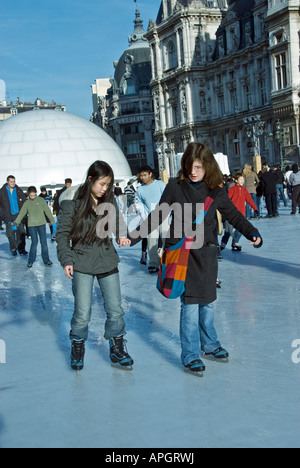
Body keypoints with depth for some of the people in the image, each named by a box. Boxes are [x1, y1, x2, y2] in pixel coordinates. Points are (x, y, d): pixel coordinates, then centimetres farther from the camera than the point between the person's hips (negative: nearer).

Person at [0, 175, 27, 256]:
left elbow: (25, 202, 10)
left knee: (21, 232, -3)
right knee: (10, 233, 4)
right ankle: (13, 249, 16)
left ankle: (21, 249, 6)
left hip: (18, 215, 1)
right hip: (8, 216, -1)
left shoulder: (19, 191, 5)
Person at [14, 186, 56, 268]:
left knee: (44, 242, 1)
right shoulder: (27, 203, 4)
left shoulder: (41, 200, 2)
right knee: (34, 242, -4)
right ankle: (31, 261, 8)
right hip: (32, 225, 0)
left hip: (41, 224, 0)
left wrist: (52, 221, 2)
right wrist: (16, 223, -1)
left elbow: (47, 211, 4)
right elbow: (21, 214, 6)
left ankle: (46, 260, 9)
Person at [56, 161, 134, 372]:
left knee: (115, 310, 5)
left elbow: (118, 222, 14)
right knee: (82, 313, -1)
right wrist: (66, 260, -13)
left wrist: (122, 235, -8)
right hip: (82, 264, -3)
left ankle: (117, 349, 22)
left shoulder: (110, 200, 2)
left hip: (107, 262, 3)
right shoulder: (73, 202, -9)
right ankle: (77, 349, 22)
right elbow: (62, 233, -5)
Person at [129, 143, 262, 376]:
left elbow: (234, 215, 7)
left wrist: (252, 233, -9)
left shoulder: (216, 191, 0)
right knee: (190, 304, -6)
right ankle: (190, 355, 6)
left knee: (207, 302, 13)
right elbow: (158, 215, 4)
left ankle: (209, 345, 33)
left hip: (207, 252, 3)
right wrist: (136, 235, 0)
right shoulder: (175, 187, -4)